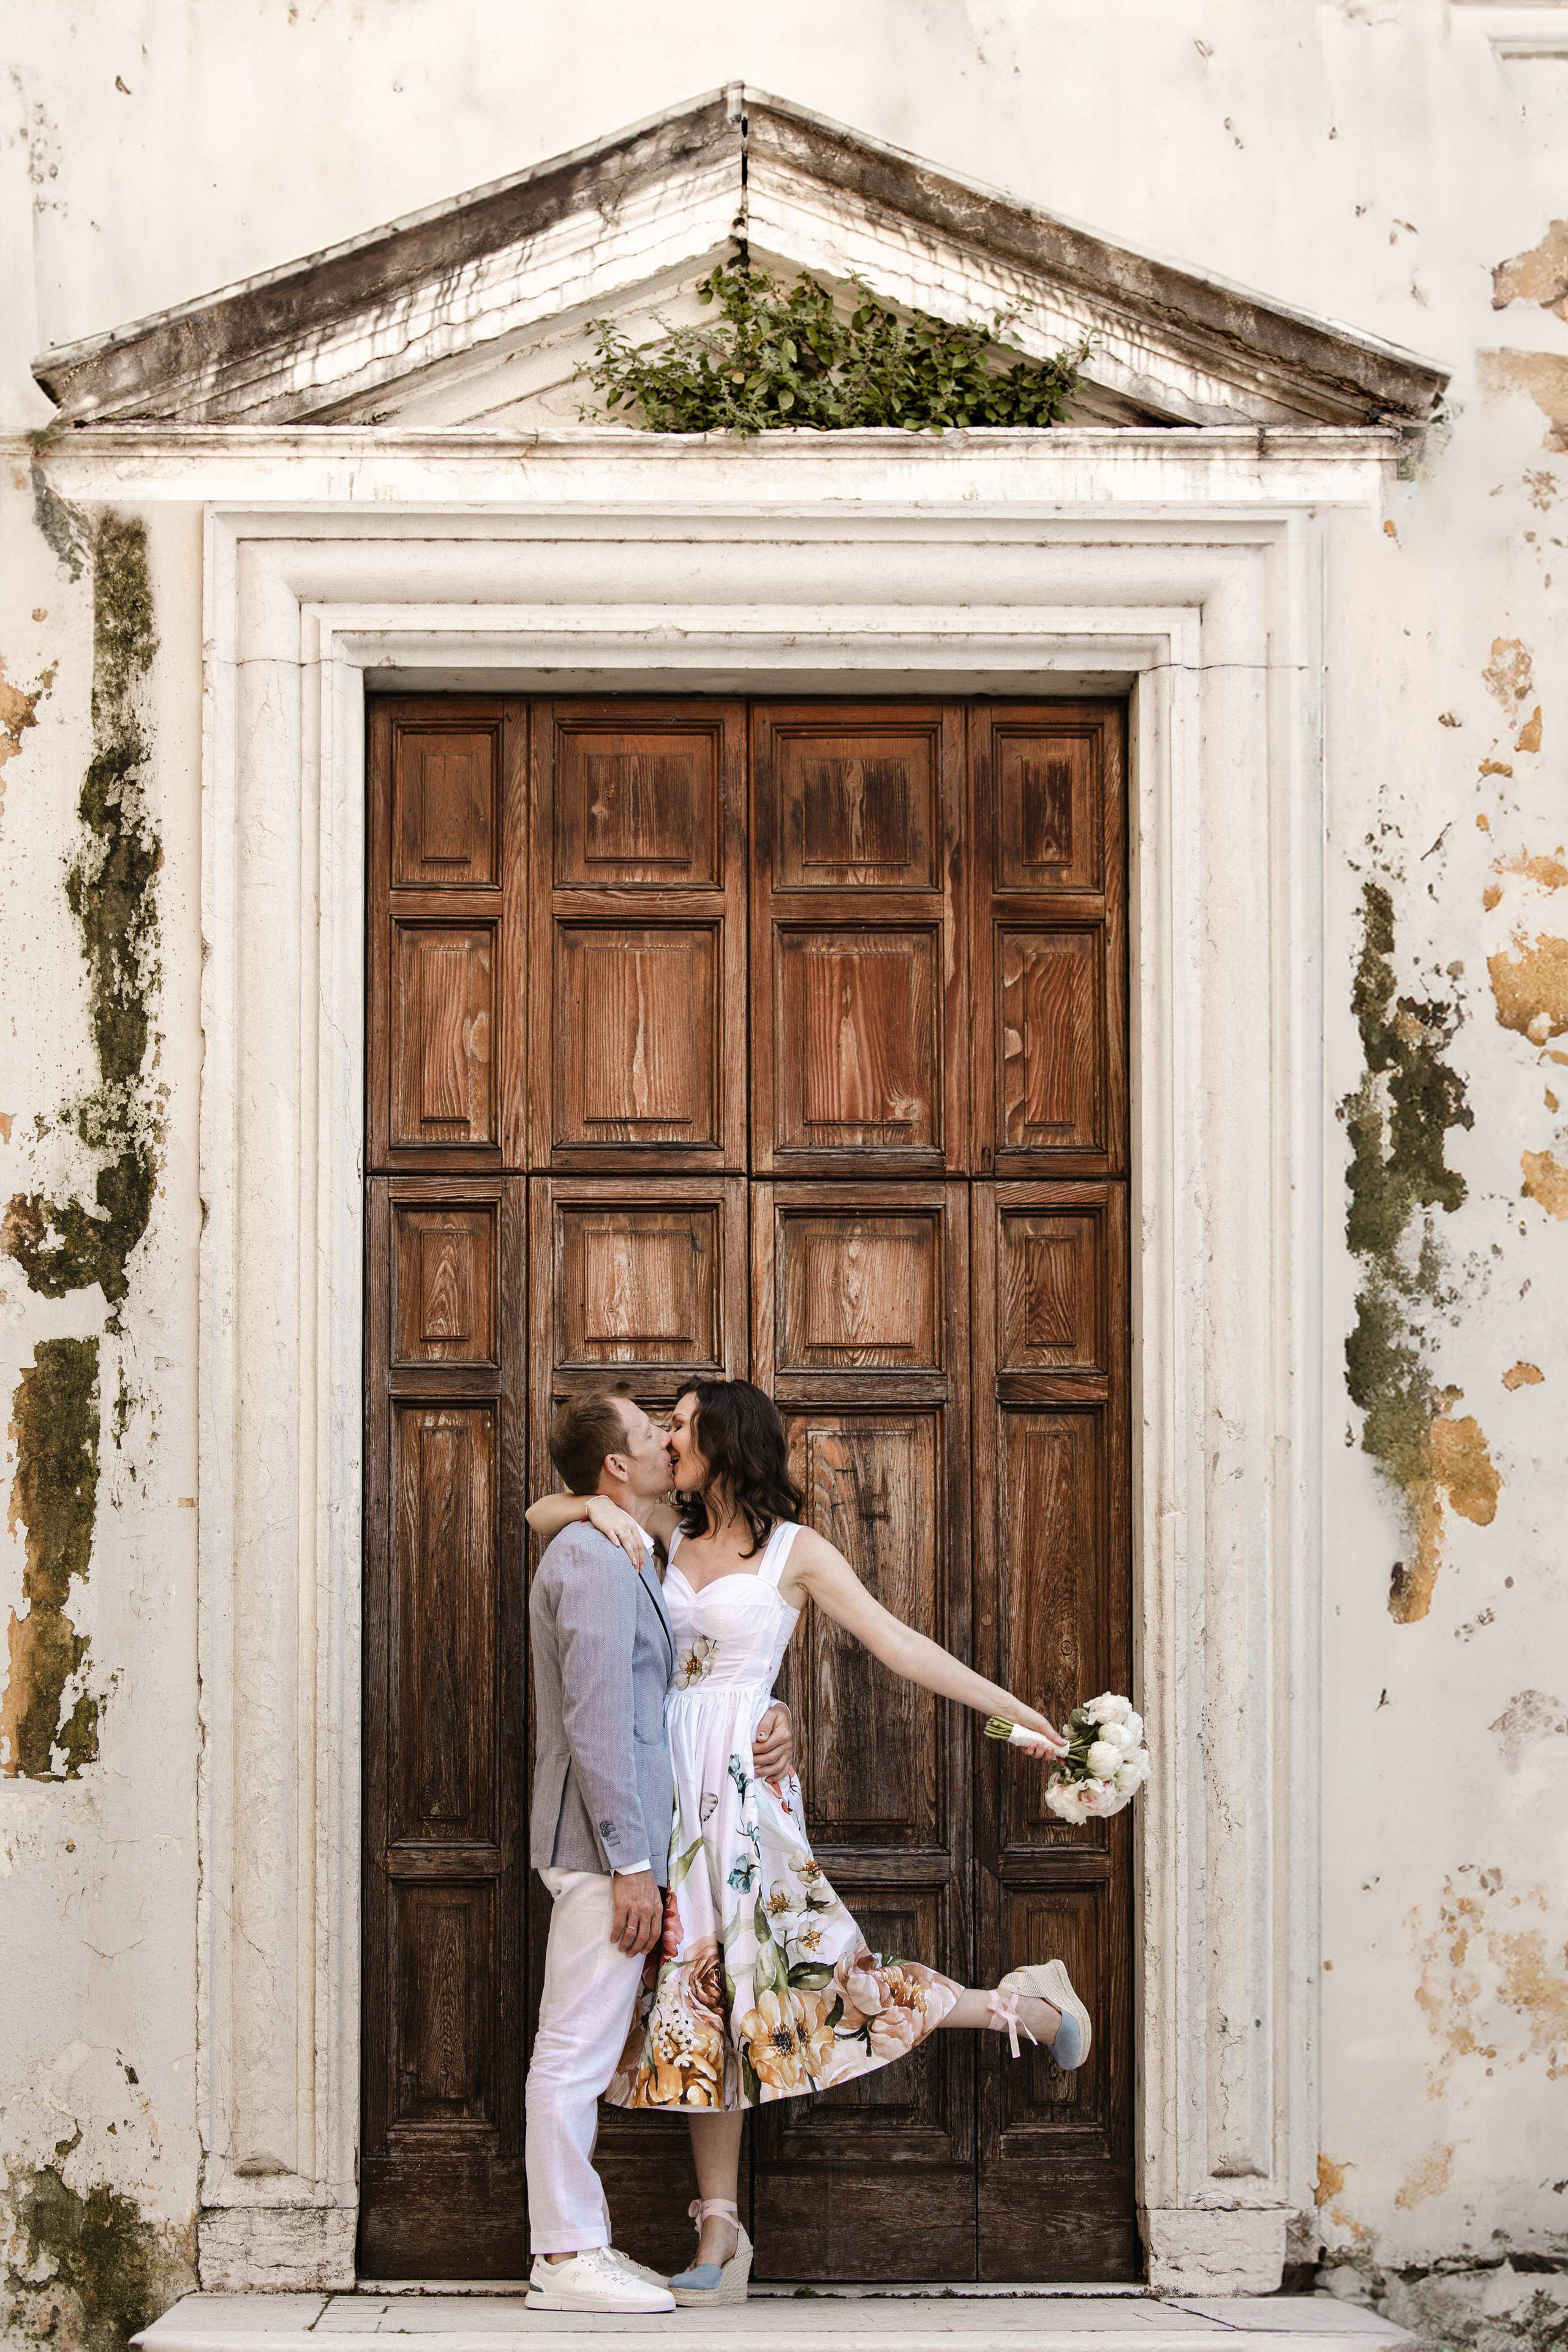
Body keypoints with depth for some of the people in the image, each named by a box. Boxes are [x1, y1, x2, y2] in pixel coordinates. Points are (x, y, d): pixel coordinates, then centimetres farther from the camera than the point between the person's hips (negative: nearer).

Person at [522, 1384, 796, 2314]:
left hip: (614, 1846, 11)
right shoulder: (594, 1558, -13)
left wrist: (770, 1712, 6)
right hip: (604, 1844, -11)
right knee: (578, 2048, -7)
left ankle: (580, 2242, 18)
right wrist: (630, 1862, -21)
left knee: (587, 2050, 13)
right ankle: (566, 2257, -5)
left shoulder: (626, 1560, 19)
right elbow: (596, 1722, -19)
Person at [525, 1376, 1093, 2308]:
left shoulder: (795, 1550, -1)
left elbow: (897, 1643, -3)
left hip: (743, 1778, -5)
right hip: (673, 1776, 5)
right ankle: (722, 2233, 9)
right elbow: (541, 1513, 19)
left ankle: (1021, 2004, 1)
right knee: (702, 1999, 5)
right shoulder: (673, 1528, 14)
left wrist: (1015, 1710, -9)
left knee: (795, 1971, -16)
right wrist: (599, 1505, -4)